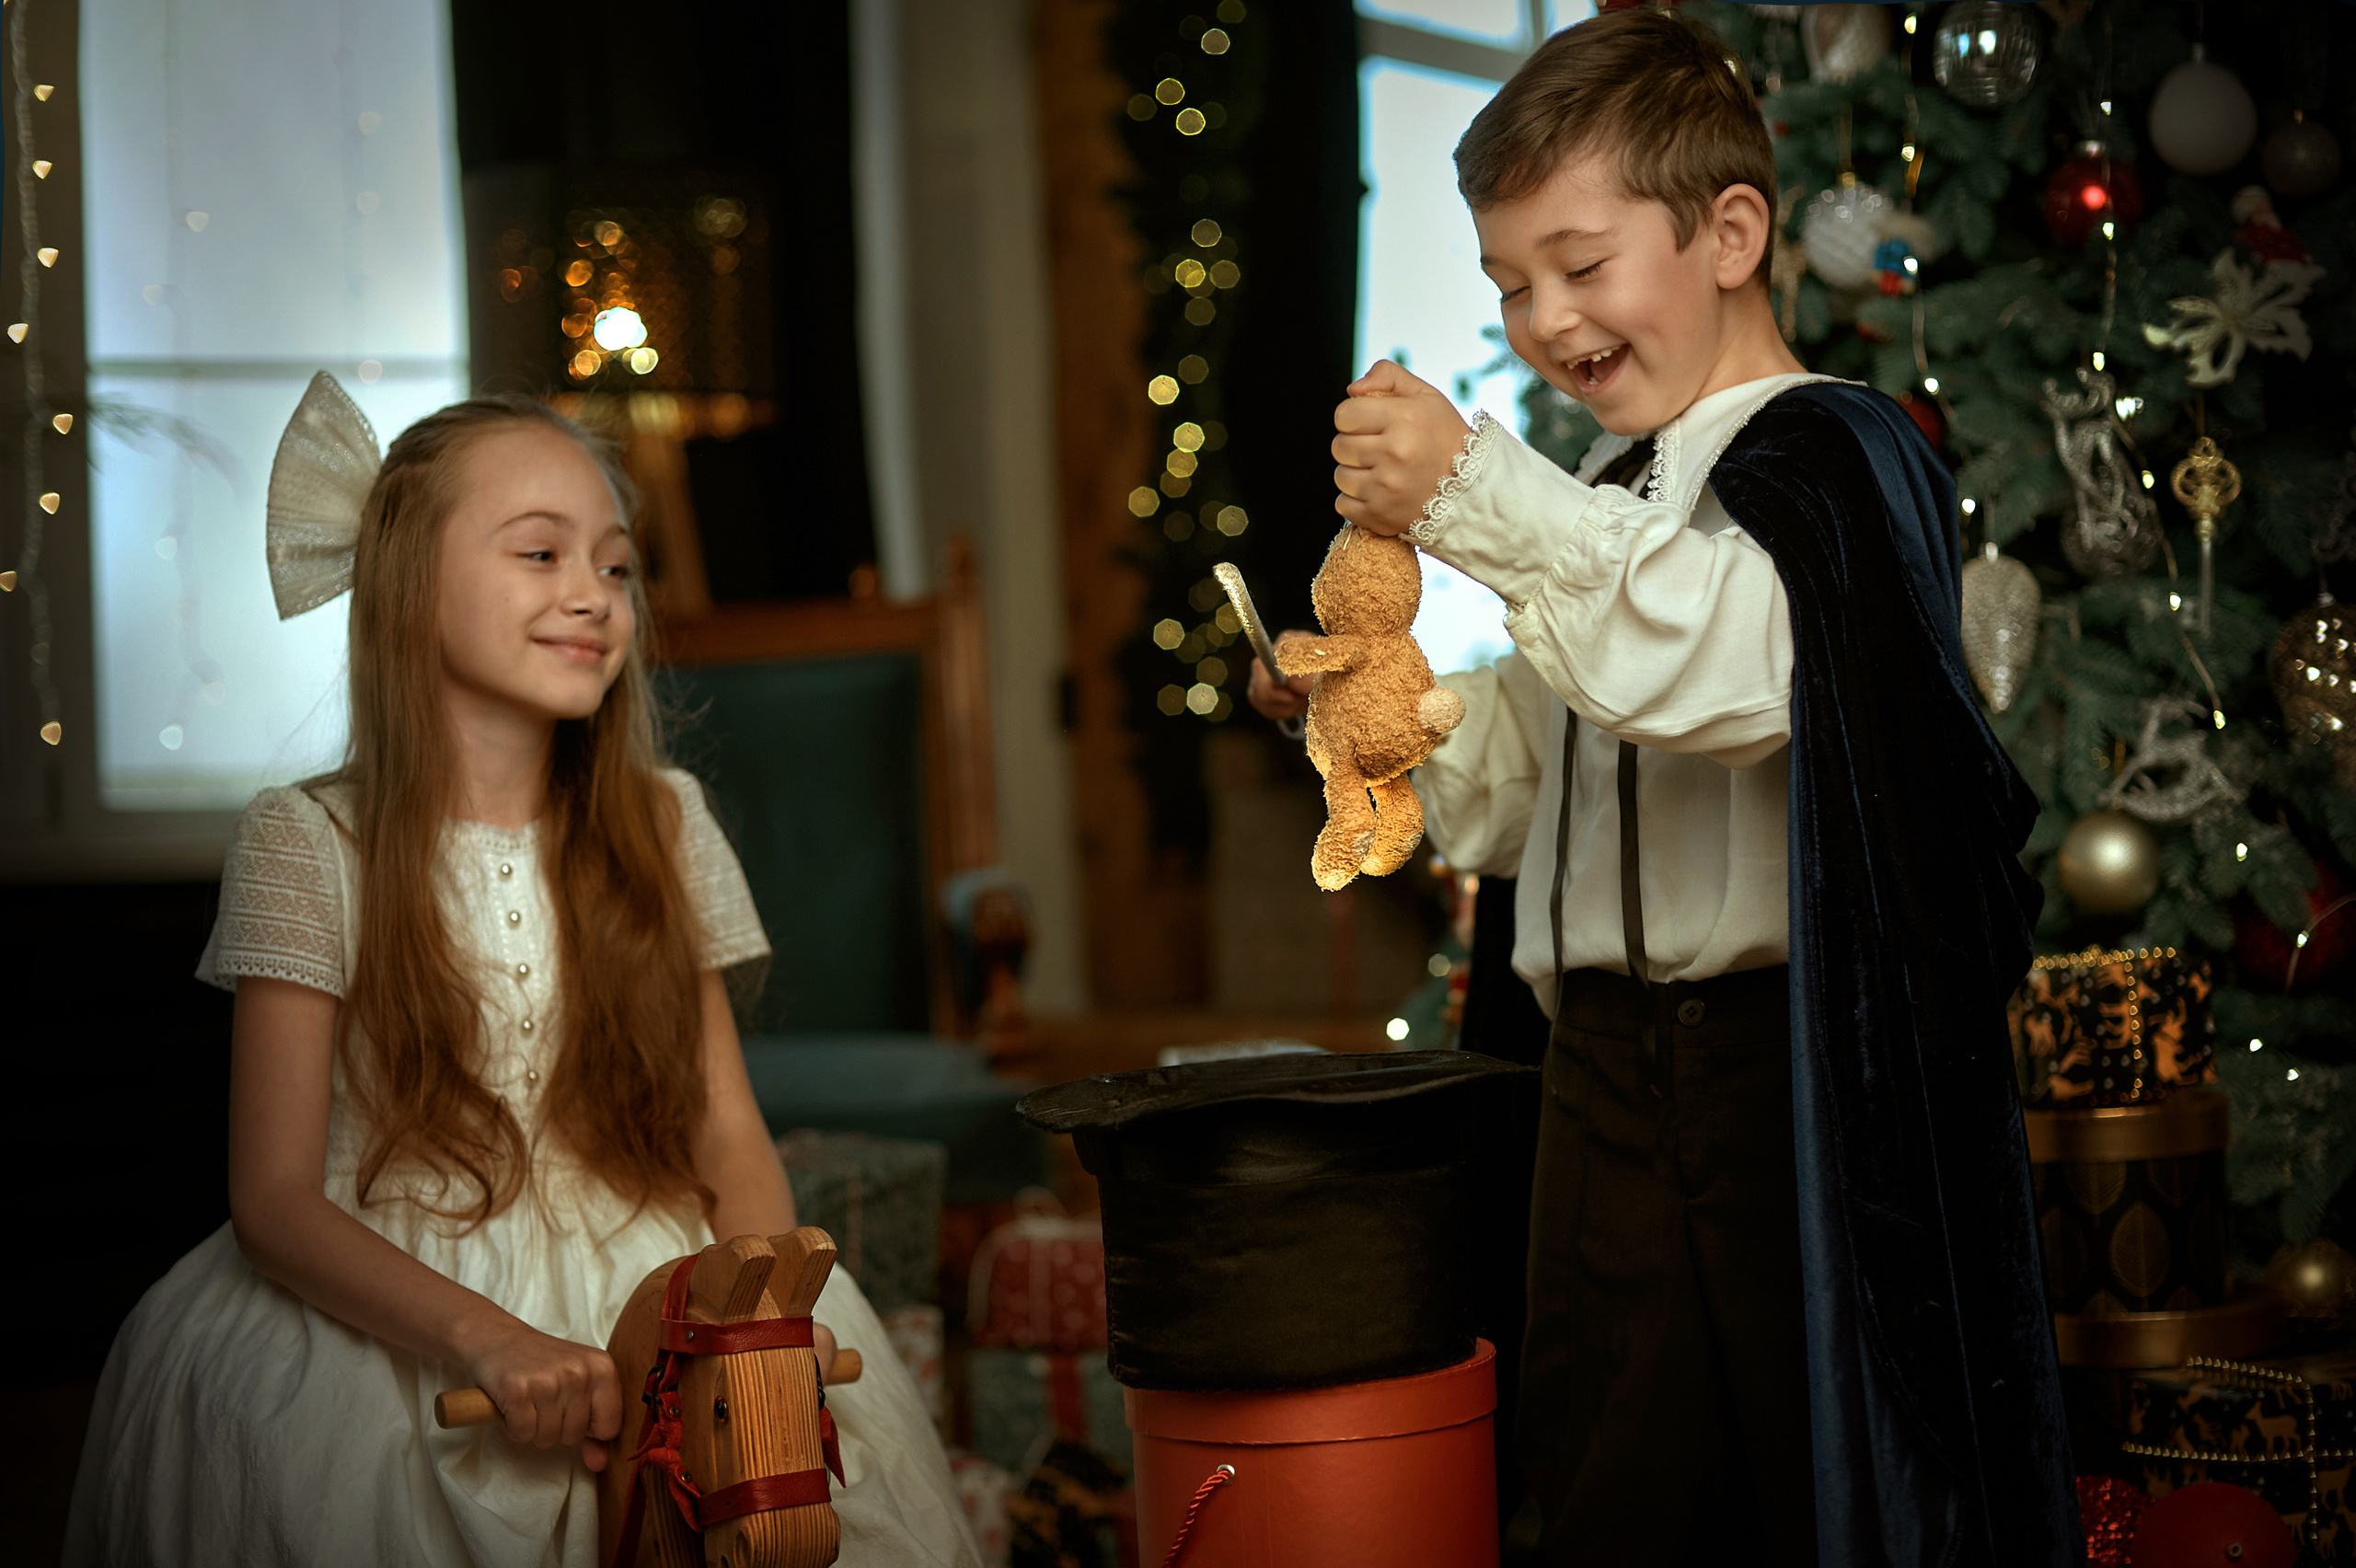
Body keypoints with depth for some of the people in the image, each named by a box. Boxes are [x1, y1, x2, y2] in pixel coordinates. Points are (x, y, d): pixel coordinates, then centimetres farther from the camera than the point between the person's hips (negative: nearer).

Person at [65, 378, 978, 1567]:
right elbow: (275, 1198, -9)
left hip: (641, 1294, 3)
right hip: (388, 1308, -3)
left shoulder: (660, 828, 8)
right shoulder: (306, 843, -3)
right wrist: (490, 1343, -25)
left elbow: (729, 1138, 8)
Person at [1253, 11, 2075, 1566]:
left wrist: (1477, 496, -28)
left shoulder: (1830, 457, -7)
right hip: (1613, 1071, 8)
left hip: (1793, 1067, -7)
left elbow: (1730, 663, -28)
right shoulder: (1601, 504, 18)